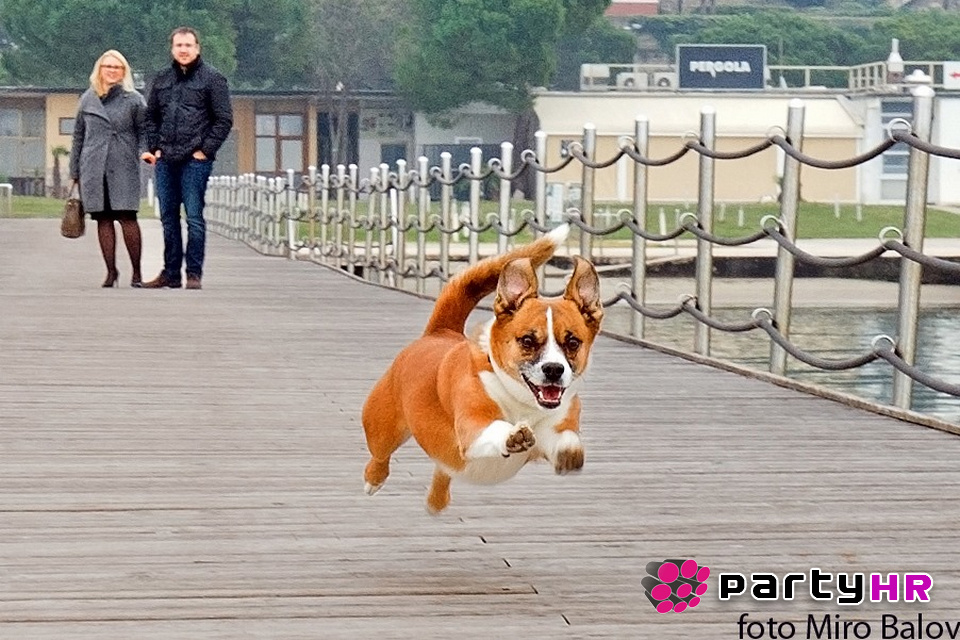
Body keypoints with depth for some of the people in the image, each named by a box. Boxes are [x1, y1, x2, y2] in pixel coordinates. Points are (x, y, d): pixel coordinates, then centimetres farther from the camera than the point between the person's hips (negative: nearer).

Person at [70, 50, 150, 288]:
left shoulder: (133, 99, 5)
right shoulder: (87, 99, 13)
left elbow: (144, 130, 6)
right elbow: (78, 135, 17)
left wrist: (144, 151, -14)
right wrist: (75, 170, 16)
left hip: (124, 168, -3)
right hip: (93, 168, 3)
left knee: (127, 217, -11)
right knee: (103, 219, 2)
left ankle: (136, 271, -3)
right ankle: (111, 271, 9)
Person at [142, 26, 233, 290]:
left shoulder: (212, 78, -1)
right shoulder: (162, 80, 14)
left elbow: (224, 119, -4)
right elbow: (151, 116, 22)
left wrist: (206, 150, -9)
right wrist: (154, 147, 10)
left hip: (195, 160, -6)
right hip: (165, 160, 6)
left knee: (194, 217, -5)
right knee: (168, 217, 9)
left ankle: (194, 273, 0)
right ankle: (171, 273, 16)